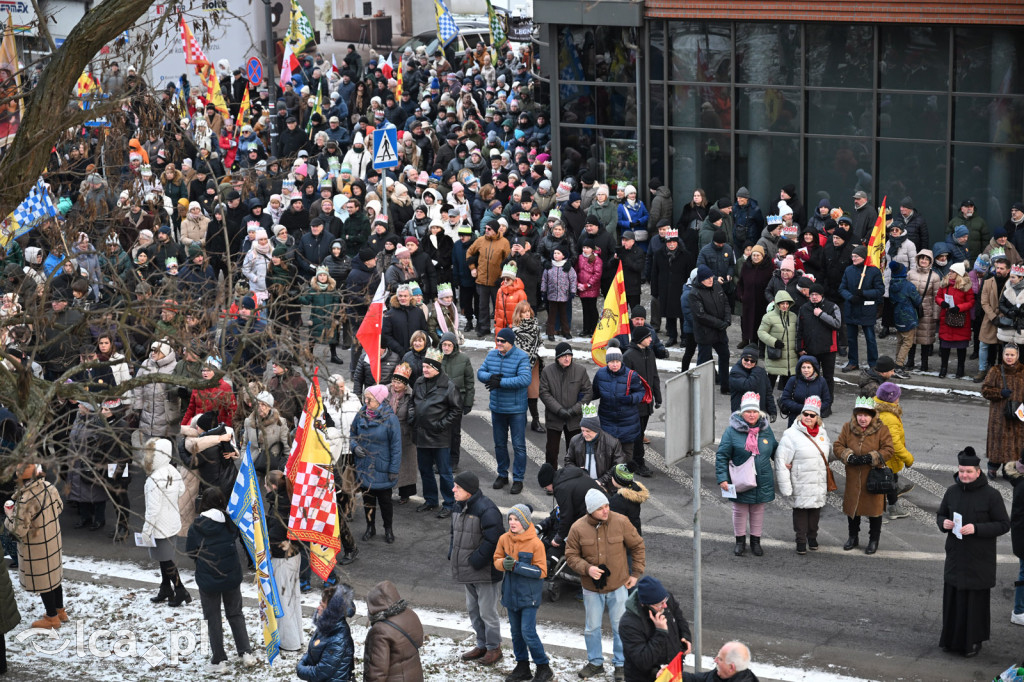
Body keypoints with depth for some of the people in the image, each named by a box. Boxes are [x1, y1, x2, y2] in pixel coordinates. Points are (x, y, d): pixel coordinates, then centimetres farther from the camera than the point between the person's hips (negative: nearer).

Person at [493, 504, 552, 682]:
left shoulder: (535, 543, -16)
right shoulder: (504, 539, -1)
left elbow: (541, 571, -16)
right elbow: (496, 560, 7)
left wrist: (517, 566, -25)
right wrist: (504, 563, -18)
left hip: (529, 595, -6)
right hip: (511, 592, 6)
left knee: (528, 632, -9)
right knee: (516, 632, 15)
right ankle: (522, 667, 29)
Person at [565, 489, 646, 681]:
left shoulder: (621, 522, -12)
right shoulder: (578, 528, -11)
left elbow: (637, 546, 1)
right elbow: (571, 555, -3)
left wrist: (636, 573, 1)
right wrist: (587, 568, -20)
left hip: (618, 586, -1)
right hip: (592, 588, 1)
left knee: (620, 627, 9)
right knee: (592, 627, 13)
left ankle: (620, 663, 25)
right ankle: (595, 663, 31)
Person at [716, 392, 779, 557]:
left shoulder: (766, 429, 2)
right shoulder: (732, 430, -10)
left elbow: (775, 449, 19)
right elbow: (722, 456, -8)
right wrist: (722, 478, -14)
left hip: (762, 481, 3)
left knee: (758, 511, 13)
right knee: (739, 511, 10)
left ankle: (756, 541, 27)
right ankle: (740, 541, 25)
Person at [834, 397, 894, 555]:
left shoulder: (881, 429, -8)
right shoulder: (848, 428, 1)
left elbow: (888, 450, -9)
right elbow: (837, 446, 2)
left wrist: (871, 458, -22)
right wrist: (849, 457, -17)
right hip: (853, 478, 3)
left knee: (874, 508, 6)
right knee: (852, 507, 15)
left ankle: (874, 541, 21)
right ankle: (853, 537, 33)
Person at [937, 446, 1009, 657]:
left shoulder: (991, 495, -12)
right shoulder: (952, 492, 2)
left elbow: (1004, 525, -10)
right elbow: (940, 514, 14)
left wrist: (976, 528, -22)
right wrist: (943, 523, -10)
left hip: (979, 560, -4)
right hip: (955, 555, 4)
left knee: (976, 599, 3)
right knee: (953, 597, 9)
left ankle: (974, 641, 18)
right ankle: (952, 638, 24)